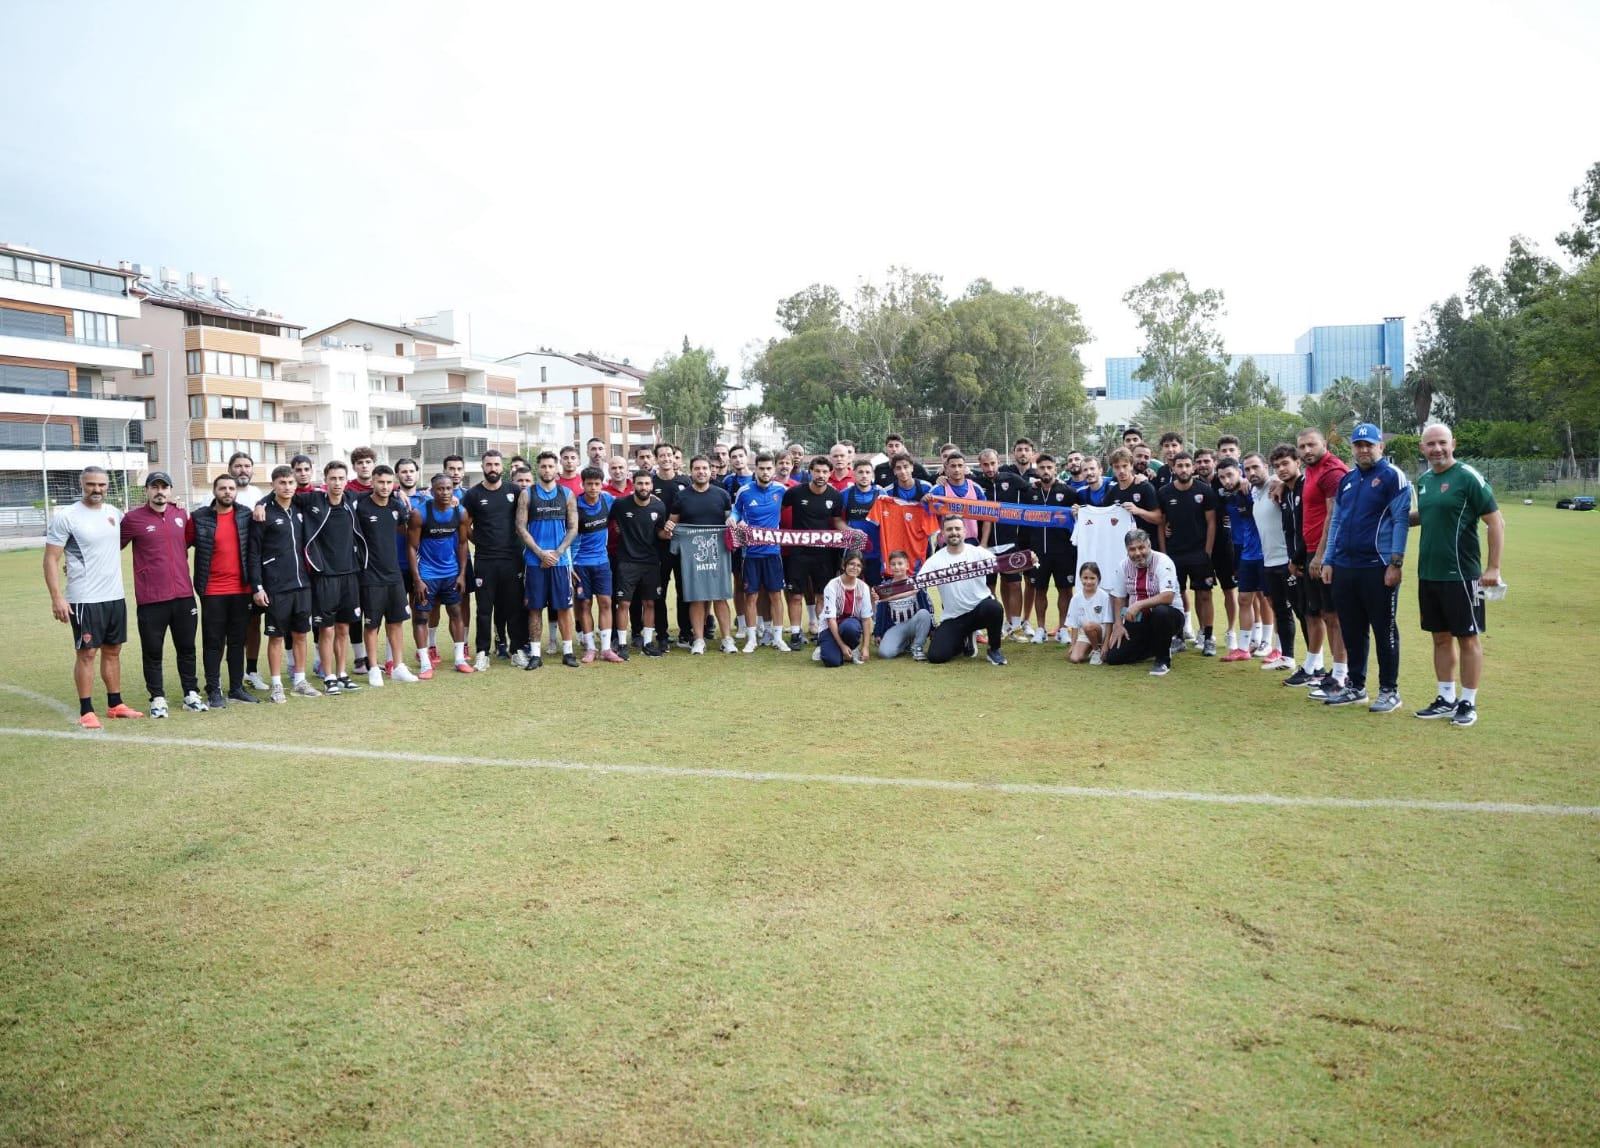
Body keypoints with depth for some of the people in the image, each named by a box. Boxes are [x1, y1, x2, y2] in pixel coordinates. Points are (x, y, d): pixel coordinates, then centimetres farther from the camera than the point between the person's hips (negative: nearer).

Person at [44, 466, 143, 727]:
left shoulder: (114, 513, 7)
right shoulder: (65, 517, -9)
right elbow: (51, 559, -10)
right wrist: (56, 597, -17)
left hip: (115, 596, 6)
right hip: (84, 599, -6)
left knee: (113, 650, 12)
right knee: (87, 652, -1)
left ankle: (115, 704, 22)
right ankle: (86, 711, 6)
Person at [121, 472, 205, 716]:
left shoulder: (181, 514, 7)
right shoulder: (133, 518, -5)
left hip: (184, 595, 4)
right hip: (150, 599, -4)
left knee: (187, 648, 13)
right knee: (152, 652, 5)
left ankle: (191, 694, 23)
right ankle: (157, 699, 16)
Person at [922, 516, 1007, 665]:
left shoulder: (977, 552, -4)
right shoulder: (935, 560, -3)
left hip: (980, 608, -1)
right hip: (953, 618, 1)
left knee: (993, 608, -37)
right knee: (936, 656, -14)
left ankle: (994, 650, -7)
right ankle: (965, 640, 21)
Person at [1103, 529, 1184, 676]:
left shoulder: (1162, 562, -15)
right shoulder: (1125, 565, 1)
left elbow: (1167, 597, -26)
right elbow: (1118, 597, 9)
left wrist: (1138, 605, -32)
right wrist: (1118, 624, -1)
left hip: (1167, 615, -5)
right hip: (1137, 620, 5)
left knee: (1160, 612, -41)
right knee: (1112, 657, -10)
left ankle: (1163, 660, -16)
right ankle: (1153, 647, 18)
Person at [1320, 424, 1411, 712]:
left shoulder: (1393, 477, -5)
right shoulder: (1347, 480, 15)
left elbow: (1401, 520, -11)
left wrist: (1395, 563, -16)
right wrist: (1329, 562, 12)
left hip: (1377, 568, -7)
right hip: (1344, 567, 7)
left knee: (1384, 631, 2)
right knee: (1351, 631, 13)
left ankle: (1389, 691, 10)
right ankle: (1355, 686, 23)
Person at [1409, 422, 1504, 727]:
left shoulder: (1468, 477, -11)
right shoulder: (1424, 480, 9)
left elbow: (1496, 522, -10)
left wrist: (1493, 567, -14)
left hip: (1461, 575, -7)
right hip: (1428, 574, 7)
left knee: (1468, 638, 4)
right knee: (1441, 637, 13)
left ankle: (1468, 703, 13)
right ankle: (1446, 700, 22)